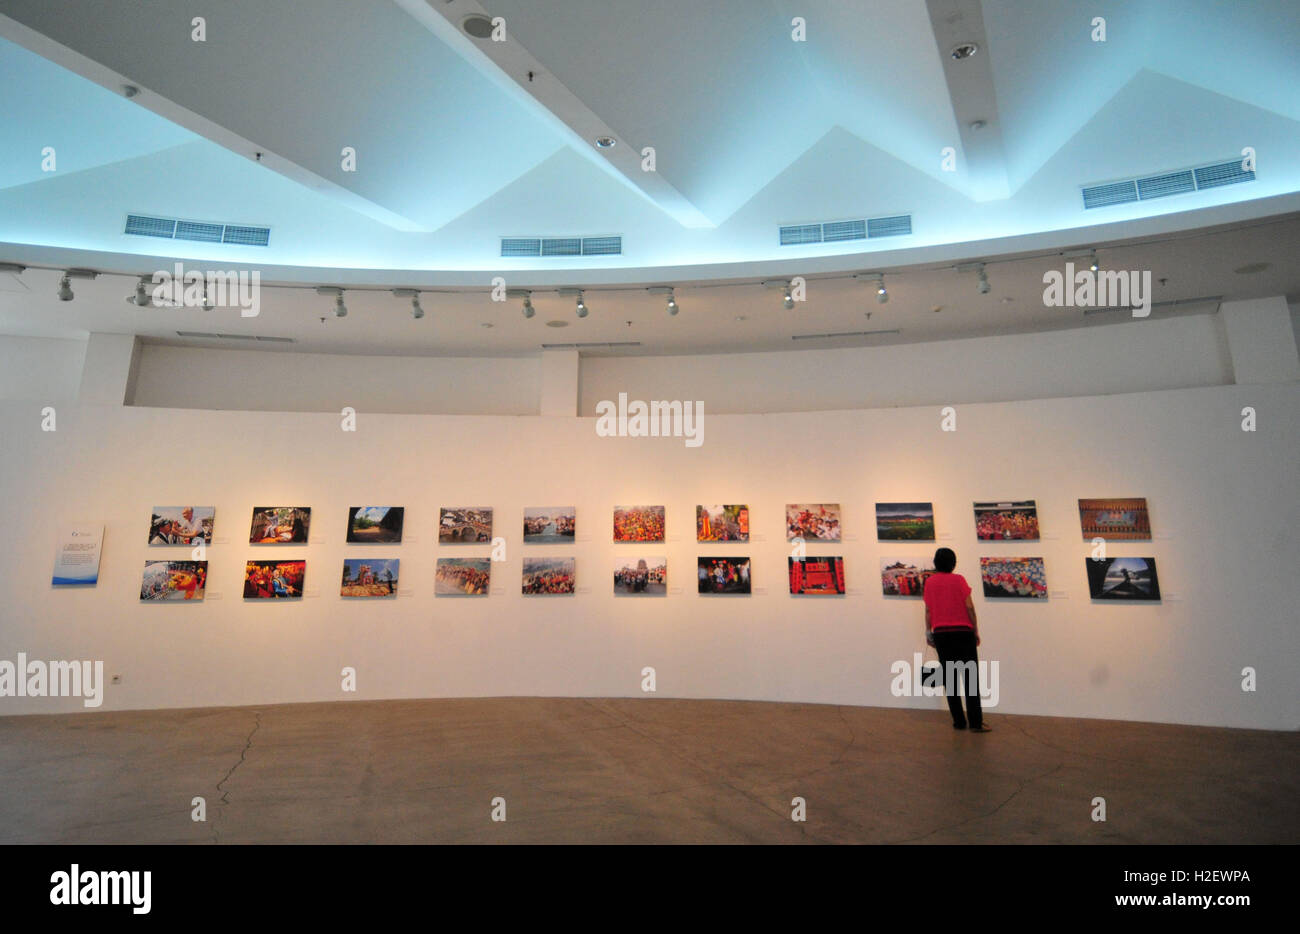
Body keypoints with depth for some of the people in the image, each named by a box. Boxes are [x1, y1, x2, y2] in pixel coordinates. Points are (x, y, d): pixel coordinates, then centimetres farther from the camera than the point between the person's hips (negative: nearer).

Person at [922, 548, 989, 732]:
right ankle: (975, 722, -5)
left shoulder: (930, 582, 5)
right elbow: (969, 607, -5)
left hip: (940, 633, 3)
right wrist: (976, 630, 3)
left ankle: (959, 721, 6)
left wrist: (928, 632, 11)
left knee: (950, 678, 7)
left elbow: (928, 610, 4)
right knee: (971, 676, 0)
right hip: (963, 632, -3)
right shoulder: (958, 580, -3)